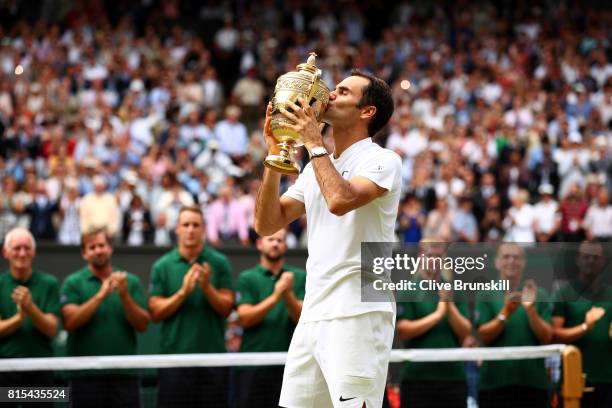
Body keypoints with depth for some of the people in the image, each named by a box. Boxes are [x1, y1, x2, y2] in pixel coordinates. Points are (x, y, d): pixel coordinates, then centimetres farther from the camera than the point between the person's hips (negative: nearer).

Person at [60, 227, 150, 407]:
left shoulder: (131, 281, 8)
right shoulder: (73, 283, 3)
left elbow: (142, 324, 1)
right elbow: (70, 322, -11)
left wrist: (124, 296, -13)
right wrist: (100, 295, -17)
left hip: (124, 372, 2)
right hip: (86, 374, -2)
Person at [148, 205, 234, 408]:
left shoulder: (219, 263, 5)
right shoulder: (162, 266, 5)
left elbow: (226, 307, 0)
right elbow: (156, 312, 0)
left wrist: (207, 287, -17)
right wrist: (183, 292, -13)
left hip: (212, 354, 0)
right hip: (174, 354, 0)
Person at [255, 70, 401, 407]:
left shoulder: (382, 161, -4)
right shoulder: (316, 167, 19)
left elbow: (340, 200, -23)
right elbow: (266, 224, 12)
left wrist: (313, 142, -11)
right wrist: (274, 156, 3)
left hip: (357, 313, -8)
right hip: (313, 314, 8)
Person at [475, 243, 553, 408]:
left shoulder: (539, 295, 8)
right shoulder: (486, 295, 6)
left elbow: (547, 337, 0)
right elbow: (484, 336, -4)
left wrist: (530, 309, -14)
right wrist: (505, 313, -18)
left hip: (532, 380, 1)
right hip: (495, 380, -1)